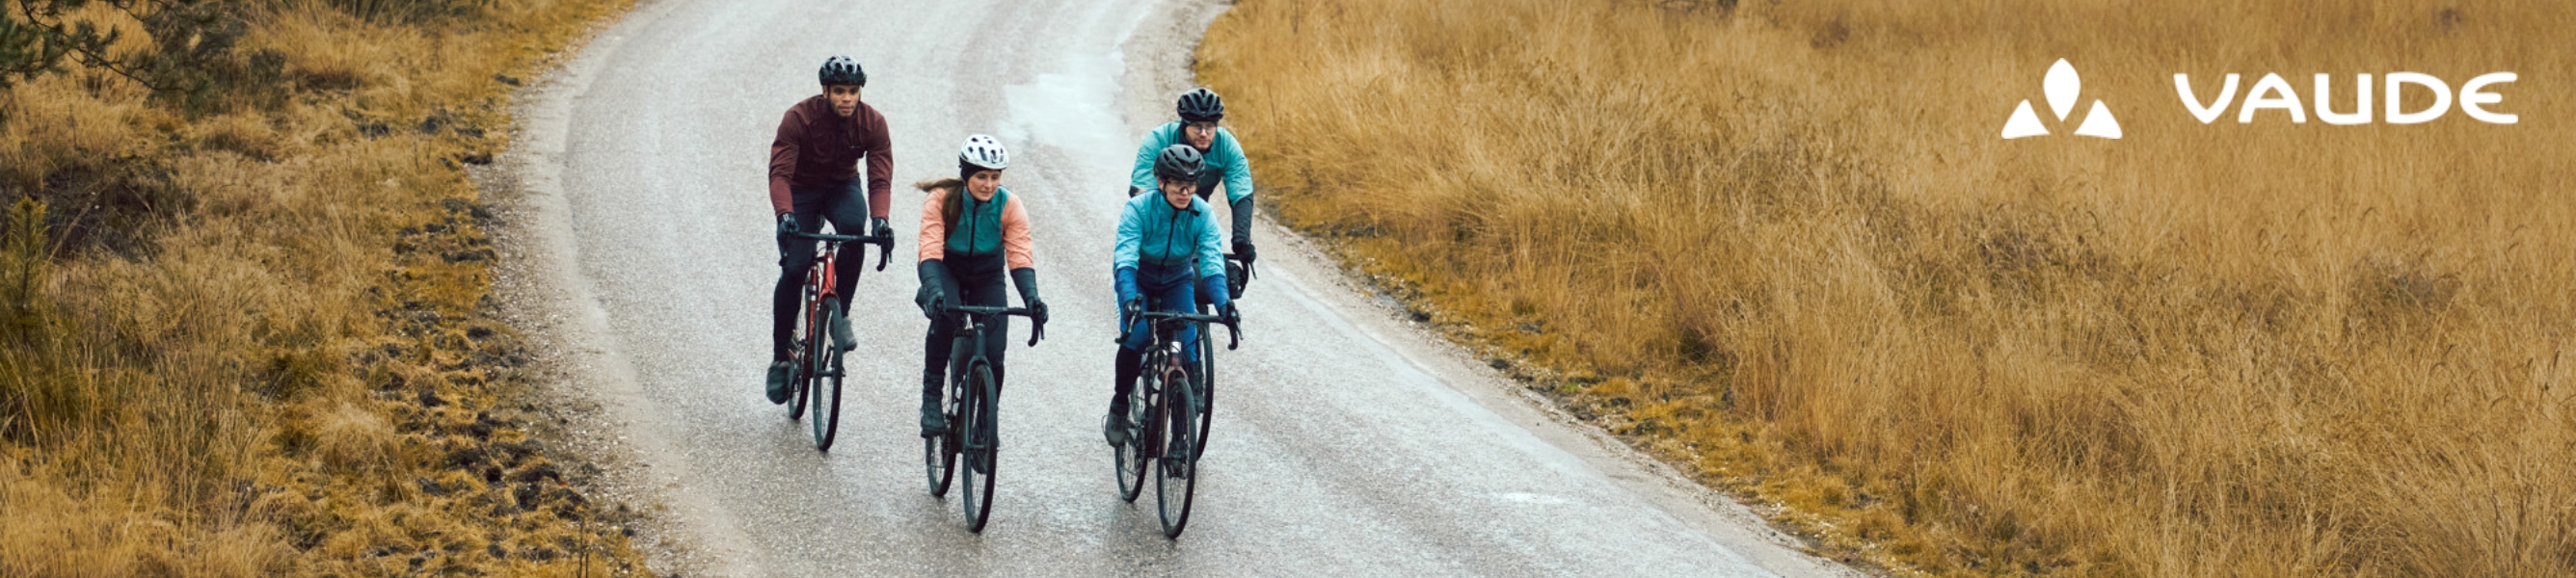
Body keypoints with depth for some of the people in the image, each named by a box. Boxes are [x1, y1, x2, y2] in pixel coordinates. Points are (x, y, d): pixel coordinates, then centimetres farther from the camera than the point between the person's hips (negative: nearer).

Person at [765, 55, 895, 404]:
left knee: (853, 225, -34)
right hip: (801, 190, -2)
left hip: (842, 187, 2)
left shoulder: (872, 123, -18)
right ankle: (780, 358, -4)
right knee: (793, 270, -17)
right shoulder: (798, 119, -25)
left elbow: (880, 178, -21)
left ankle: (841, 312, -16)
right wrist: (784, 214, -48)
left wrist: (879, 218, -41)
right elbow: (779, 173, -30)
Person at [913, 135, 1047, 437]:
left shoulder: (1010, 206, -18)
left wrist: (1031, 298, -43)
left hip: (986, 275, 2)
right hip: (946, 269, -2)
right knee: (945, 314, -35)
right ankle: (931, 397, -22)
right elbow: (930, 250, -33)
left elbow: (1020, 256, -25)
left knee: (992, 353, -14)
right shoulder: (942, 199, -24)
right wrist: (934, 289, -52)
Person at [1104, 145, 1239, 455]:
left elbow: (1212, 262, -30)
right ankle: (1119, 403, -1)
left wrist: (1223, 303, -48)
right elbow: (1125, 257, -38)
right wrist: (1129, 299, -56)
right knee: (1136, 336, -27)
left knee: (1187, 348, -14)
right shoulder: (1138, 208, -28)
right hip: (1138, 280, -2)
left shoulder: (1202, 214, -22)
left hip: (1177, 281, 2)